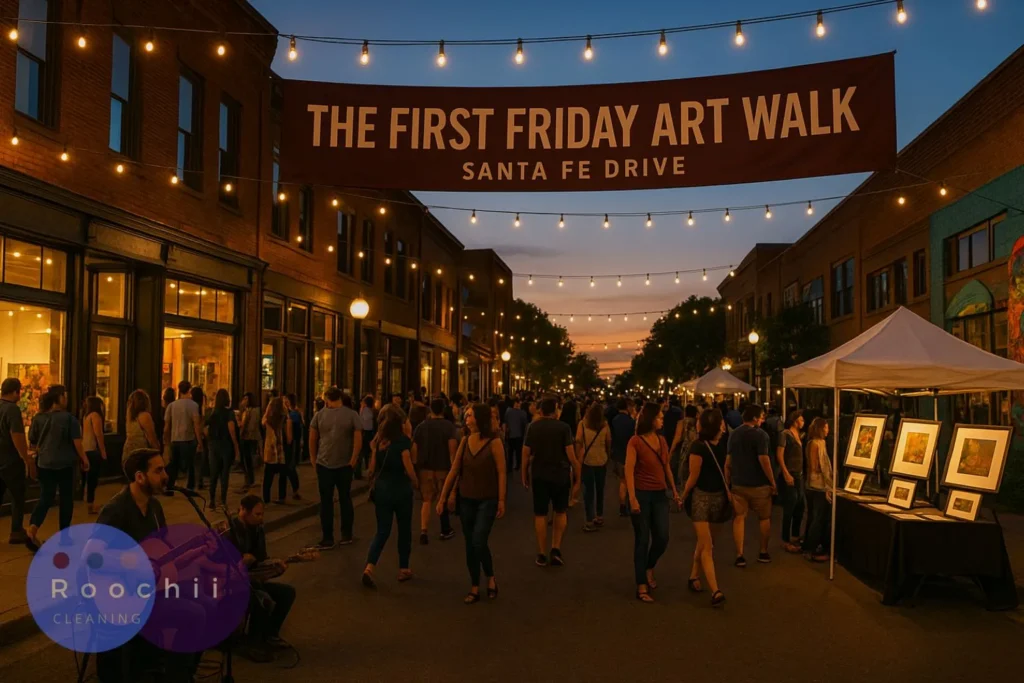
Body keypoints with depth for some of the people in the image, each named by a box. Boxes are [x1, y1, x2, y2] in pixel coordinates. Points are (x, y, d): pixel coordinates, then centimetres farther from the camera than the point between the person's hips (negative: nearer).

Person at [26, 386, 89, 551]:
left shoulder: (38, 418, 2)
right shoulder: (69, 418, -12)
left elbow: (33, 442, 10)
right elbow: (77, 442, -12)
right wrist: (84, 459, -1)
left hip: (44, 464, 4)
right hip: (64, 464, -4)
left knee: (45, 498, 6)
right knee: (66, 498, 10)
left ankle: (32, 529, -16)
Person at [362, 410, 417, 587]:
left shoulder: (379, 440, 3)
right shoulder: (402, 440, -13)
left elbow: (372, 466, 6)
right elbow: (408, 467, -15)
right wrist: (415, 482, 2)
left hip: (381, 488, 5)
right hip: (400, 488, -4)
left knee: (382, 531, 8)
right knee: (404, 529, 14)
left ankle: (369, 568, -10)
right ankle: (403, 569, 22)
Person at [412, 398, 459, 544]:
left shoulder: (421, 426, 2)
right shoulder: (449, 426, -7)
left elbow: (415, 449, 1)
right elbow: (452, 449, -16)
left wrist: (415, 466, 10)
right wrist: (454, 468, -13)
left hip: (425, 468, 2)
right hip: (443, 468, -1)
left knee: (427, 500, 6)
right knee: (444, 500, 15)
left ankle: (424, 531, -12)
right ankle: (446, 530, 27)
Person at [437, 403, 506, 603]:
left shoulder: (494, 442, -13)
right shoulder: (465, 441, 1)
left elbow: (501, 473, -11)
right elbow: (454, 471, 4)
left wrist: (501, 500, -12)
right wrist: (443, 497, 4)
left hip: (487, 500, -5)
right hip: (466, 500, 5)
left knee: (479, 542, -14)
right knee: (470, 545, 9)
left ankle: (491, 578, 13)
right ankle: (474, 588, 21)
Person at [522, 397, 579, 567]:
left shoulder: (533, 427, -1)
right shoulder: (563, 427, -8)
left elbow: (526, 453, -1)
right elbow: (571, 454, -12)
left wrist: (525, 475, 9)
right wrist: (577, 477, -5)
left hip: (539, 475, 1)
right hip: (560, 474, -1)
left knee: (540, 515, 10)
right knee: (560, 512, 17)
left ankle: (542, 555, 14)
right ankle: (556, 549, 6)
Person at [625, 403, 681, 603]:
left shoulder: (662, 440, 8)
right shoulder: (635, 442, -10)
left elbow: (667, 468, 16)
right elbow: (629, 471, -14)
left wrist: (674, 490, 11)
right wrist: (632, 498, -20)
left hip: (659, 495, 5)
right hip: (641, 494, -5)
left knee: (662, 538, 2)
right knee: (642, 540, 1)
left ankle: (649, 569, 32)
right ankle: (641, 587, 10)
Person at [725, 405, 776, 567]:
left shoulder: (733, 434, 7)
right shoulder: (760, 434, -14)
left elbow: (728, 460, 12)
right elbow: (764, 460, -20)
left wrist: (728, 481, 20)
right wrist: (773, 482, -12)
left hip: (738, 483, 5)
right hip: (758, 484, -4)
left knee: (739, 518, 5)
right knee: (764, 518, 14)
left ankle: (739, 556, 2)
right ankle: (763, 553, 21)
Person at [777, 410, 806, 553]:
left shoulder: (798, 435, 15)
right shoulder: (785, 434, -10)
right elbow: (779, 455, -16)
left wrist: (801, 473, 13)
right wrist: (786, 474, -22)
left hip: (799, 475, 8)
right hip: (789, 476, -8)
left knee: (799, 507, 14)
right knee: (789, 509, -4)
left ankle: (795, 537, 29)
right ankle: (786, 541, 4)